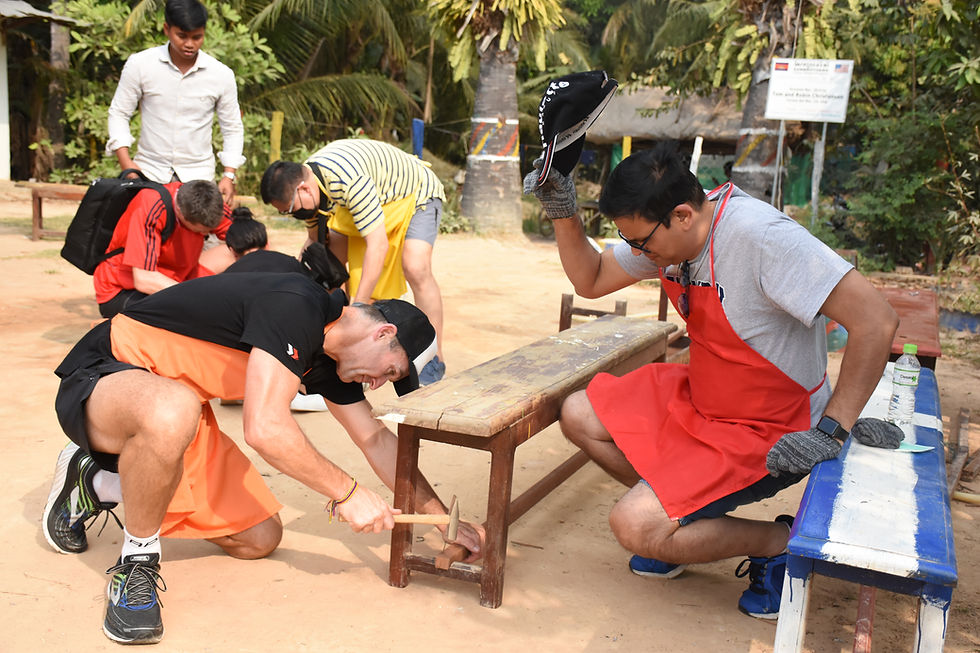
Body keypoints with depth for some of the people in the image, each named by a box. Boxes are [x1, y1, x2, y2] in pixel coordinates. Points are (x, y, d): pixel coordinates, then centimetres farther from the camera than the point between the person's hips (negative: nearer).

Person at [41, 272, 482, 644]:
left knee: (260, 539, 3)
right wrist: (348, 492, -23)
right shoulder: (297, 306, -27)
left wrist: (444, 521, 9)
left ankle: (99, 484, 19)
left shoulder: (328, 354, 3)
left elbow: (375, 438, 11)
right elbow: (264, 428, -34)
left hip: (175, 409, 9)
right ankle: (137, 561, -16)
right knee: (173, 410, -44)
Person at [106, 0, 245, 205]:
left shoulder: (221, 75, -2)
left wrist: (229, 175, -2)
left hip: (197, 175, 0)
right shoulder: (140, 64, -3)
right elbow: (119, 113, 4)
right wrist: (126, 164, -8)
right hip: (149, 171, 0)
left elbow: (232, 129, 7)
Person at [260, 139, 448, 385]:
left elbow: (378, 245, -40)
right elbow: (315, 239, 4)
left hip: (417, 195, -8)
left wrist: (358, 307, -39)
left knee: (415, 268, -29)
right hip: (376, 199, 9)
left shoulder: (349, 180, -41)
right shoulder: (304, 182, -13)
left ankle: (435, 360, -17)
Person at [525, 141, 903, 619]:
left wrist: (832, 432, -31)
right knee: (579, 416, 4)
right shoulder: (664, 233, -5)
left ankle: (777, 542, 4)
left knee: (634, 526, -19)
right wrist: (563, 213, -9)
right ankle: (681, 515, 15)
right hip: (700, 398, 8)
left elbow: (876, 321, -32)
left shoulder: (760, 235, -30)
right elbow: (590, 281, 8)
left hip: (769, 433, -8)